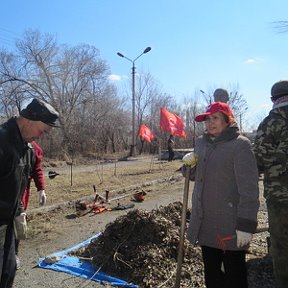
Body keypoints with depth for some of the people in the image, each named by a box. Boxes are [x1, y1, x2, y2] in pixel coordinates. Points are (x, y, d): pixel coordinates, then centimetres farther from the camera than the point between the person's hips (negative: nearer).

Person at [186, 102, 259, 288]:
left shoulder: (240, 144, -13)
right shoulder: (201, 142, 7)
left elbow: (249, 188, -18)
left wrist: (246, 225, -21)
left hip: (230, 224, -6)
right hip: (204, 222, 6)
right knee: (211, 273, 22)